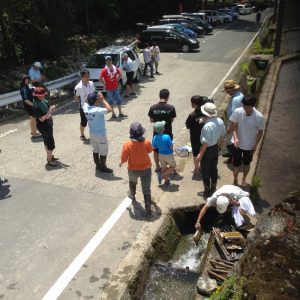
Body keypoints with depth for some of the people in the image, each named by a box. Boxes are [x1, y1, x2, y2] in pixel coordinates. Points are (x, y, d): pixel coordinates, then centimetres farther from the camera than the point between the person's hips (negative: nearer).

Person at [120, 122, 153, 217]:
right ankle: (148, 210, 8)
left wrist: (121, 163, 8)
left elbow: (124, 159, -14)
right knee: (146, 190, 8)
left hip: (133, 170, 1)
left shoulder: (127, 145, -23)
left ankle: (132, 196, 57)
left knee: (132, 182, 34)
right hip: (146, 169, 0)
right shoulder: (147, 142, -19)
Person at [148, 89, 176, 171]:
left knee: (156, 151, 20)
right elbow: (172, 120, -5)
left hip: (156, 133, 2)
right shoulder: (171, 108, -15)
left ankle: (157, 167, 32)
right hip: (167, 133, -1)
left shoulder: (153, 107, -11)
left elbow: (151, 120, -3)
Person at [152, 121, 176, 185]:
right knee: (173, 166, 18)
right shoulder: (167, 137, -28)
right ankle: (162, 175, 4)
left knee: (163, 168, 21)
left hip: (161, 155, 5)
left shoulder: (154, 138, -11)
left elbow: (154, 147, 1)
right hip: (168, 155, -5)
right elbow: (171, 147, -21)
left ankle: (166, 181, 30)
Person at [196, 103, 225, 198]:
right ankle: (213, 189, 38)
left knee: (205, 172, 11)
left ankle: (207, 192, 25)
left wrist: (200, 154, -17)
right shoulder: (220, 121, -8)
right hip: (216, 148, 8)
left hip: (208, 150, -7)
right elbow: (222, 134, 7)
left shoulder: (207, 126, -32)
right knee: (214, 169, 22)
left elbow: (206, 143, -27)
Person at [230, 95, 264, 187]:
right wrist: (235, 138, -22)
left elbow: (260, 131, -9)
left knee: (246, 164, 22)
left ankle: (244, 179, 49)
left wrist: (256, 145, -6)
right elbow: (235, 126, -8)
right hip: (237, 144, 0)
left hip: (250, 145, 0)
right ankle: (235, 180, 41)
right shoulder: (237, 112, -20)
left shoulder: (259, 117, -23)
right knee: (236, 164, 13)